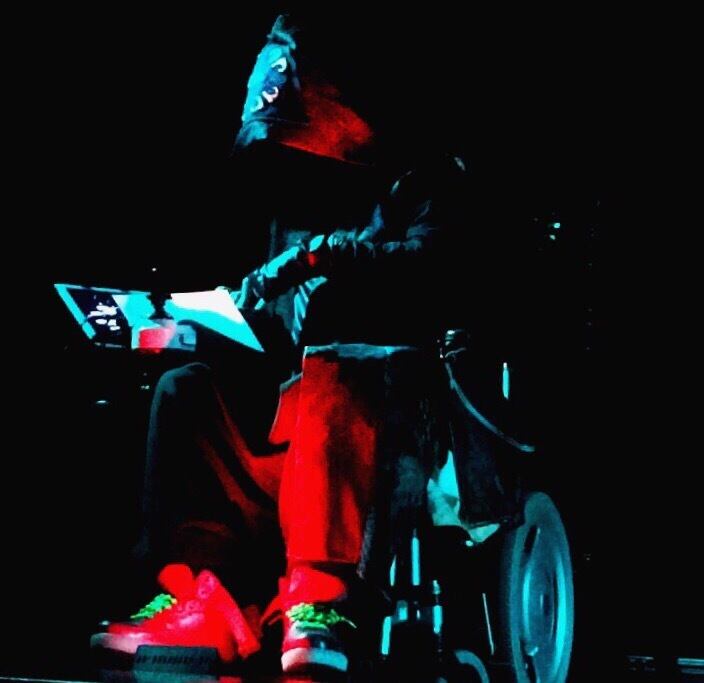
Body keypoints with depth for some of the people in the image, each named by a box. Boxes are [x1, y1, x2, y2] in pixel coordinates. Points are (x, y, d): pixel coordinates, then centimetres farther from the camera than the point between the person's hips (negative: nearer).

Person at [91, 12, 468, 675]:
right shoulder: (305, 201, 23)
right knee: (186, 388, -16)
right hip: (303, 377, 7)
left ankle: (319, 599, -48)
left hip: (393, 370, -7)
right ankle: (202, 592, -28)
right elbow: (278, 319, 22)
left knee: (323, 384, -40)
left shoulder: (419, 180, 3)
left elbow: (433, 265, -17)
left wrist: (326, 254, -22)